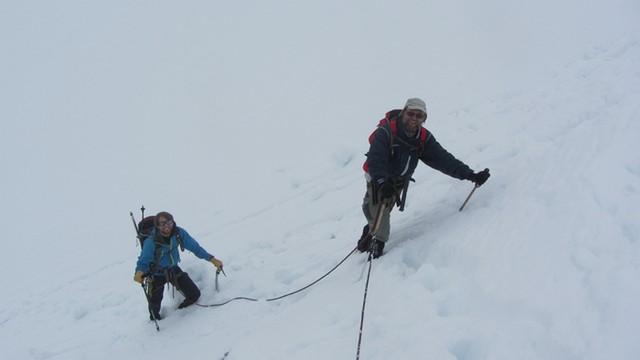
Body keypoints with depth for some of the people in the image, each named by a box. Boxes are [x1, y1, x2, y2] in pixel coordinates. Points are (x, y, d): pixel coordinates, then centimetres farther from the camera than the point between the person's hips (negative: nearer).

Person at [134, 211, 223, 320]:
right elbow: (143, 261, -23)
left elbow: (194, 246, -9)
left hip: (174, 269, 4)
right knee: (155, 302, -9)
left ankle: (180, 311, 34)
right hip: (157, 274, -4)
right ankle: (155, 318, 28)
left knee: (194, 294, 2)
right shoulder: (151, 242, -30)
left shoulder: (179, 233, -19)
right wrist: (139, 272, -46)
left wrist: (212, 259, -13)